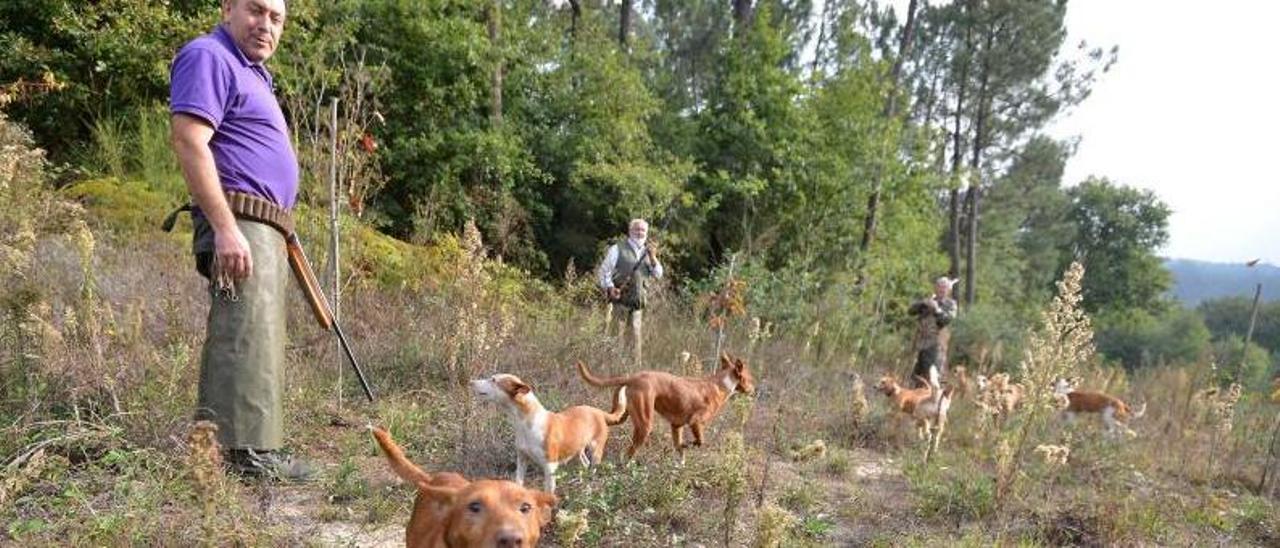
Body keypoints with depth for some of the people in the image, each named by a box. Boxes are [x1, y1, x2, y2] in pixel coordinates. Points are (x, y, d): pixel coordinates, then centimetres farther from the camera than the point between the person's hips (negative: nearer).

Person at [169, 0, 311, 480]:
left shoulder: (250, 70, 25)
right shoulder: (209, 57, -6)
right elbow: (189, 141, -19)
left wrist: (279, 232, 28)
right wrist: (225, 228, -25)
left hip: (264, 229, 11)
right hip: (239, 225, -11)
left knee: (236, 337, 12)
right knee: (249, 337, -12)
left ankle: (214, 447, 19)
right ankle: (249, 453, -9)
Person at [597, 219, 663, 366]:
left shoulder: (648, 251, 17)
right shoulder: (618, 248, 4)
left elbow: (658, 275, 10)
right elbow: (605, 269, 1)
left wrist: (653, 258, -5)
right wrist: (610, 287, -12)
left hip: (638, 301, 4)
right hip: (620, 298, -4)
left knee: (636, 333, 1)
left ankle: (635, 364, 5)